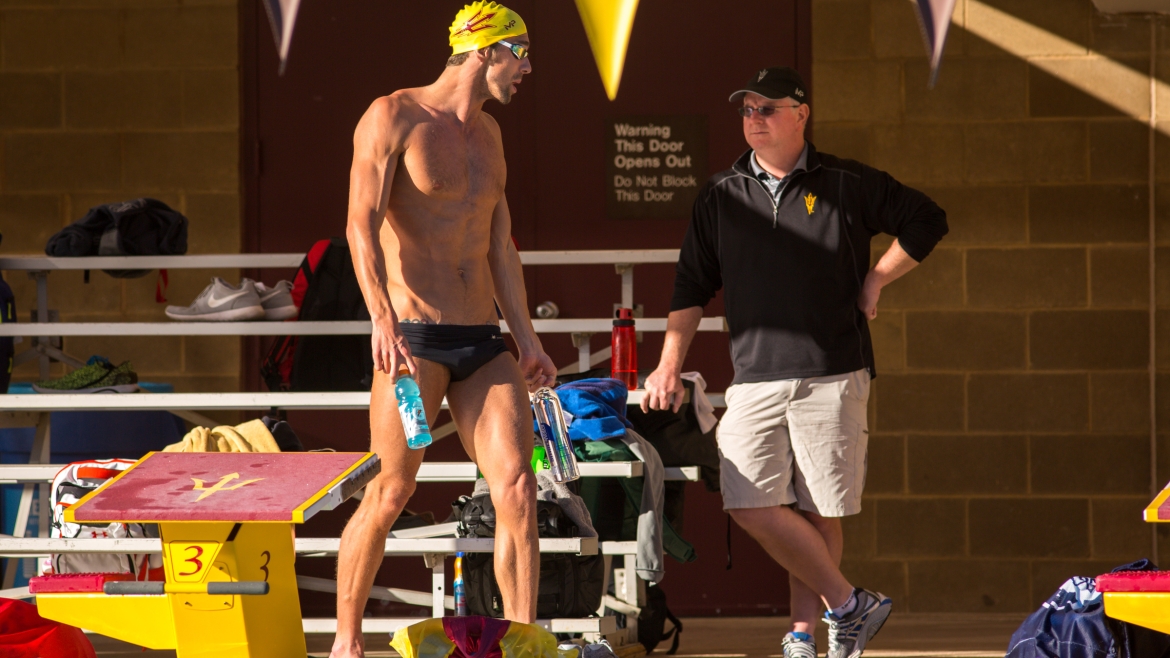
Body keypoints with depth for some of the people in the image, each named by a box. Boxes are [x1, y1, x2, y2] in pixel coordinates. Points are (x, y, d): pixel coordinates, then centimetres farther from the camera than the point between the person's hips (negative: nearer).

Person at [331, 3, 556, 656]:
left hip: (483, 343, 6)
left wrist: (526, 338, 21)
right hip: (415, 341, -6)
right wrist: (382, 319, -27)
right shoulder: (393, 117, -5)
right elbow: (362, 224, -14)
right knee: (390, 493, -4)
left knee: (519, 490, -6)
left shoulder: (488, 133, 18)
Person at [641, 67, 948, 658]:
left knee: (817, 510, -2)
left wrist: (876, 279, 7)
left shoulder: (846, 185, 5)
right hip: (754, 377, 2)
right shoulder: (721, 197, 13)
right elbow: (691, 287, 16)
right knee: (751, 504, -12)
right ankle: (848, 605, -2)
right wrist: (669, 366, 10)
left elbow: (926, 220, 14)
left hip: (832, 375, -2)